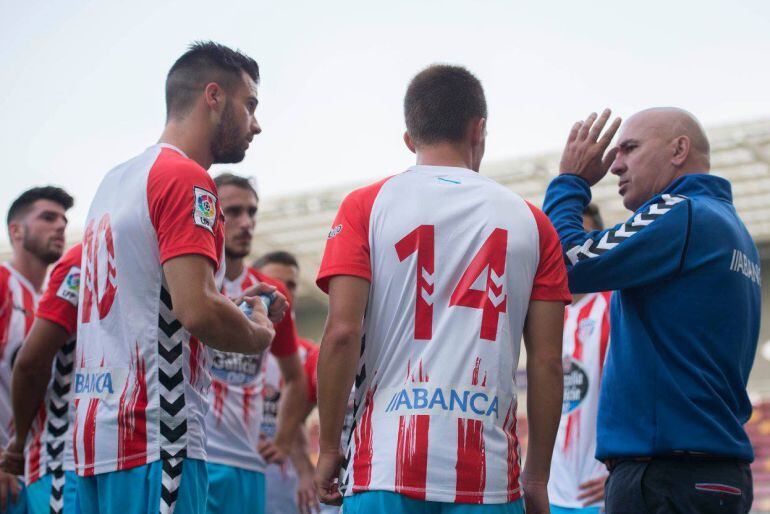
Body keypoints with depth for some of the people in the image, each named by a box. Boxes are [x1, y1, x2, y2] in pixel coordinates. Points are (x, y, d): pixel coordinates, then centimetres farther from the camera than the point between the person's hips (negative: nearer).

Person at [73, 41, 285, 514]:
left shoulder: (115, 180, 17)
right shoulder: (186, 179, -10)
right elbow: (198, 311, -20)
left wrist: (231, 306, 19)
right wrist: (259, 334, -1)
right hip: (156, 439, -9)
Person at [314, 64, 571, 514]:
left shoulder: (367, 206, 4)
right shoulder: (531, 222, 9)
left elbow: (342, 333, -6)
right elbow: (547, 362, 6)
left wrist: (329, 448, 4)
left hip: (387, 462, -1)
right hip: (488, 474, 1)